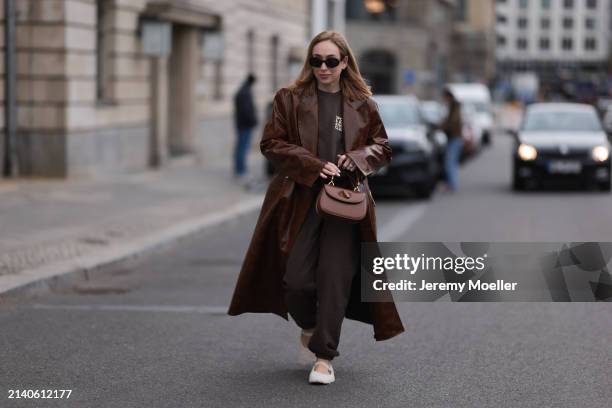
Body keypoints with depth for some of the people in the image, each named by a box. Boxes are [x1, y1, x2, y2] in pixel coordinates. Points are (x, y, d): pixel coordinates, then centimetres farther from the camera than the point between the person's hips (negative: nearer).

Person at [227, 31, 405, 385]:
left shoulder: (363, 105, 9)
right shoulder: (290, 99, 4)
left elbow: (383, 147, 14)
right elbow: (271, 144, 0)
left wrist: (357, 158, -9)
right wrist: (314, 165, -13)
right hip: (299, 199, 0)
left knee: (335, 276, -7)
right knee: (296, 278, -4)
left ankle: (324, 356, 0)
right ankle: (309, 326, 30)